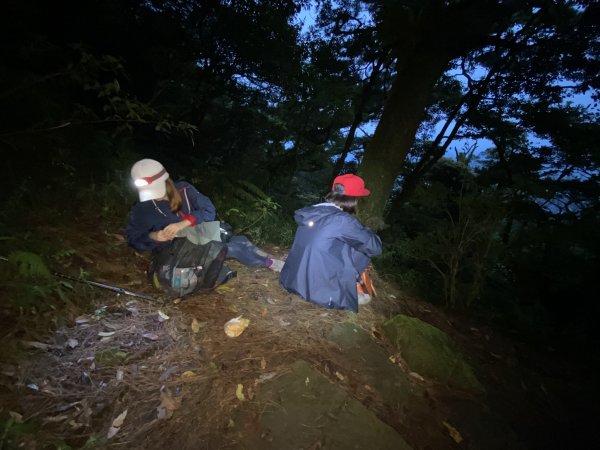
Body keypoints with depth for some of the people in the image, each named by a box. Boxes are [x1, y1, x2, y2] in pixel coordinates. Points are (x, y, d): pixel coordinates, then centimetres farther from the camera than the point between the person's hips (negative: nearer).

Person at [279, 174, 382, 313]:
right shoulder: (342, 221, -18)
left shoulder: (312, 211, 2)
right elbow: (375, 247, -9)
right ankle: (347, 293, 14)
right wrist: (365, 232, 13)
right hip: (317, 291, -7)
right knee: (363, 248, 3)